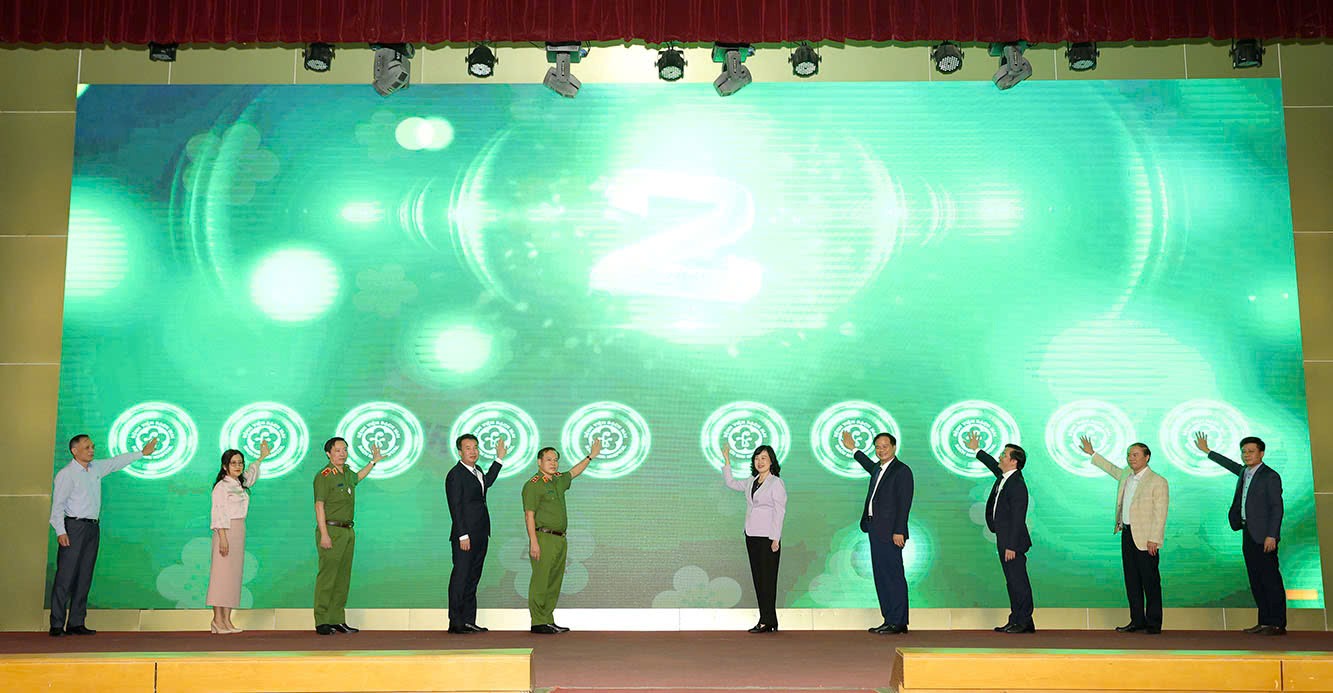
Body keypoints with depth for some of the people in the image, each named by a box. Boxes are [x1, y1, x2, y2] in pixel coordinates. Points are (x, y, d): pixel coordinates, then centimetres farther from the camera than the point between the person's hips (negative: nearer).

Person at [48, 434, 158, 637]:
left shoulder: (96, 468, 13)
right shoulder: (66, 474, -7)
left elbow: (117, 462, 28)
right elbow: (57, 504, -10)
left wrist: (142, 453, 31)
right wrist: (60, 532, -16)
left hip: (92, 528, 7)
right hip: (74, 526, -7)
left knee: (85, 577, 6)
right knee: (66, 576, -7)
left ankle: (76, 623, 11)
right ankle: (57, 625, -5)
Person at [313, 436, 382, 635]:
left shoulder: (347, 472, 15)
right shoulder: (324, 476, -8)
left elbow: (357, 478, 41)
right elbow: (319, 506, -13)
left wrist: (373, 462, 41)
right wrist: (324, 534, -19)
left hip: (347, 531, 8)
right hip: (331, 530, -8)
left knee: (343, 578, 8)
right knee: (327, 576, -8)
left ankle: (338, 620, 13)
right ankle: (322, 622, -4)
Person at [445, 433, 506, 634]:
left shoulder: (476, 471, 15)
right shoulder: (455, 475, -11)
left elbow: (486, 482, 38)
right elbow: (455, 508, -15)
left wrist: (499, 459, 35)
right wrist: (463, 535, -19)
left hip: (480, 535, 9)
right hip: (465, 536, -9)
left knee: (473, 579, 10)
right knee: (460, 578, -4)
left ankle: (469, 621, 15)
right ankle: (456, 623, 0)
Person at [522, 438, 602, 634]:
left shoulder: (558, 480, 16)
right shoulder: (533, 485, -7)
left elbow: (573, 472, 37)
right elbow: (529, 515, -11)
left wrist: (591, 456, 41)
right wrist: (533, 542, -17)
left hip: (560, 539, 8)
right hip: (544, 538, -8)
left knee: (554, 583, 9)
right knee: (540, 581, -7)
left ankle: (548, 621, 14)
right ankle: (538, 623, -3)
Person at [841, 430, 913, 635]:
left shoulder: (902, 470, -9)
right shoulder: (878, 469, 16)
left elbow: (904, 504, -15)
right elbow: (871, 467, 43)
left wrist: (899, 531, -20)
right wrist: (853, 450, 51)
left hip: (890, 533, -9)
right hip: (876, 531, 9)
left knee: (893, 576, -7)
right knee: (881, 577, 10)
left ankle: (897, 622, -3)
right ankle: (890, 620, 16)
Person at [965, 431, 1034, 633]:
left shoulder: (1017, 485, -19)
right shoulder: (1003, 476, 9)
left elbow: (1018, 518, -21)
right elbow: (993, 465, 34)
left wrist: (1011, 546, -22)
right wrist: (976, 450, 43)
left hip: (1013, 541, -10)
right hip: (1004, 540, 10)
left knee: (1018, 581, -4)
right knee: (1012, 581, 13)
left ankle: (1024, 622, 1)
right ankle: (1016, 621, 18)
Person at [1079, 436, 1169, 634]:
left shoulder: (1158, 481, -9)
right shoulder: (1126, 475, 12)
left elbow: (1160, 514, -12)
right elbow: (1111, 468, 35)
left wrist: (1154, 539, -17)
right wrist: (1092, 453, 38)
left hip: (1145, 538, -7)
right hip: (1127, 534, 7)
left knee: (1150, 581, -2)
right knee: (1131, 580, 9)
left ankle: (1153, 623, 5)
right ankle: (1137, 621, 16)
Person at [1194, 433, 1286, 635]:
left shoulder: (1270, 476, -9)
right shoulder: (1244, 472, 14)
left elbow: (1277, 508, -12)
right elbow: (1230, 465, 36)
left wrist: (1271, 535, -18)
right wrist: (1207, 451, 43)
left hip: (1264, 536, -8)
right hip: (1248, 535, 8)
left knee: (1270, 579, -7)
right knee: (1256, 580, 8)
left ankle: (1278, 624, -5)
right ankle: (1264, 622, 12)